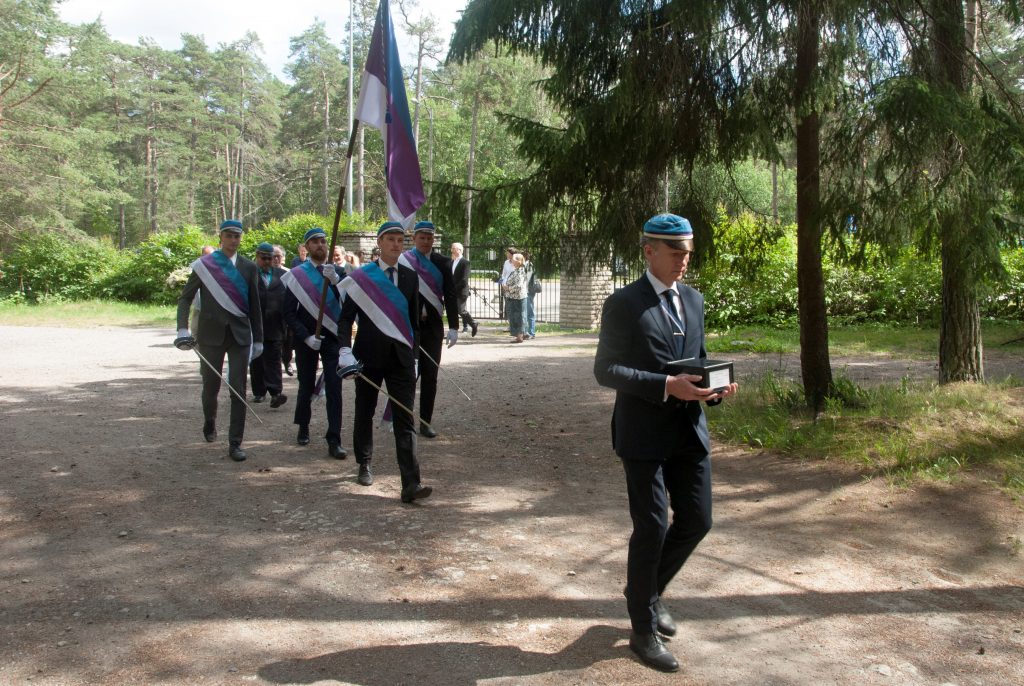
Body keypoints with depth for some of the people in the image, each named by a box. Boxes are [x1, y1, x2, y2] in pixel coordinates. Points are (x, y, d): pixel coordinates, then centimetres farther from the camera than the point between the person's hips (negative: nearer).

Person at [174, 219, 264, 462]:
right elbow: (185, 298, 3)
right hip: (211, 334, 0)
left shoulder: (248, 267, 5)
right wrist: (183, 329, -10)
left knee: (238, 390, -3)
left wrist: (258, 339, 7)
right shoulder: (204, 265, 1)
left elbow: (254, 306, 8)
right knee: (210, 386, 11)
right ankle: (209, 422, 42)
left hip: (240, 335, 1)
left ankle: (235, 444, 3)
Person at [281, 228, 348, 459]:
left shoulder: (337, 272, 5)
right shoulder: (296, 275, -1)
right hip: (306, 341, -1)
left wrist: (335, 280, -25)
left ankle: (334, 440, -3)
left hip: (333, 338, 1)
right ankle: (303, 428, 35)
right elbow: (289, 313, -2)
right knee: (306, 386, 12)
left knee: (334, 388, -5)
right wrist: (306, 336, -12)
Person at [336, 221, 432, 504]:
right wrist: (345, 351, -14)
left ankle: (411, 484, -10)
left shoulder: (410, 277, 8)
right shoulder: (361, 276, -1)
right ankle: (365, 465, 35)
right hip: (369, 355, -1)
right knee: (364, 412, 13)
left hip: (401, 357, 1)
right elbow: (346, 317, -2)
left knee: (405, 419, -6)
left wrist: (413, 354, 11)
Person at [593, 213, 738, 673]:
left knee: (696, 521, 9)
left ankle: (648, 589, 36)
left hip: (689, 429, 6)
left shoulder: (693, 299, 11)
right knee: (651, 529, 0)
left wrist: (714, 385, -3)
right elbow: (605, 369, -12)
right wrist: (666, 386, -22)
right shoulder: (623, 304, -8)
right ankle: (644, 630, 19)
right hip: (644, 432, -6)